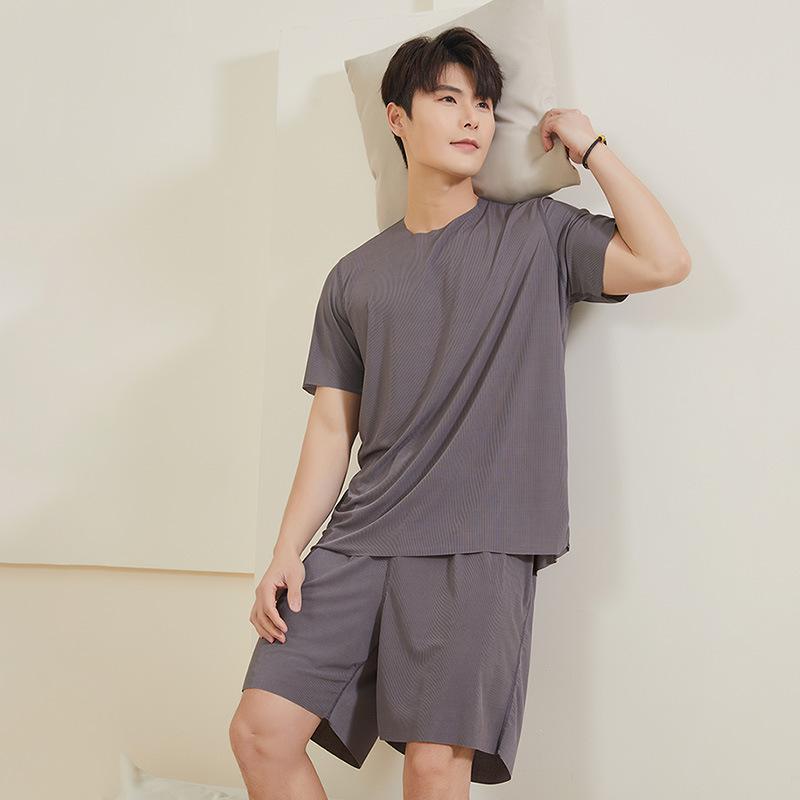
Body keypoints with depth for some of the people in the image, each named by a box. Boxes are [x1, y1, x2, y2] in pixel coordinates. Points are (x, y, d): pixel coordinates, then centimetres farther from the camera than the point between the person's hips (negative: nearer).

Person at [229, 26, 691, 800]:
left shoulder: (536, 236, 8)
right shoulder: (354, 278, 14)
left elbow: (664, 261, -8)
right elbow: (332, 425, 11)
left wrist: (588, 145, 1)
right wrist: (286, 552, 2)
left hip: (480, 544, -3)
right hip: (362, 535, 3)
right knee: (260, 730, -4)